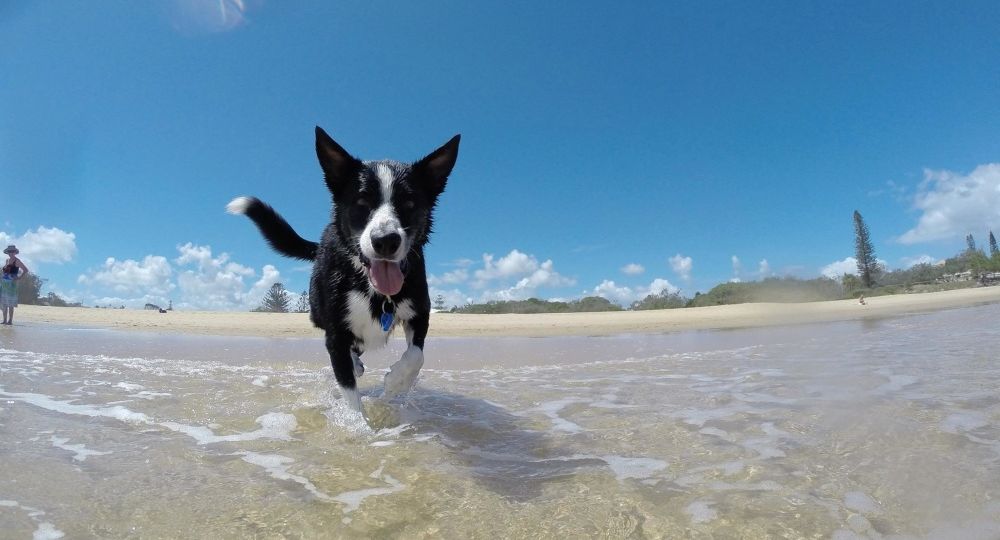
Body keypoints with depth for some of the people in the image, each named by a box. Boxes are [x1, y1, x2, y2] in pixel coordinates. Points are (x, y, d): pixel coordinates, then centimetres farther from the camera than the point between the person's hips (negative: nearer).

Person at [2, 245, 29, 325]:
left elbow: (25, 270, -12)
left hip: (11, 284, -7)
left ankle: (10, 321, -5)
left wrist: (19, 278, -14)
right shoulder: (7, 260, 15)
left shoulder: (16, 261, -5)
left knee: (10, 303, -7)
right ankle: (5, 320, 12)